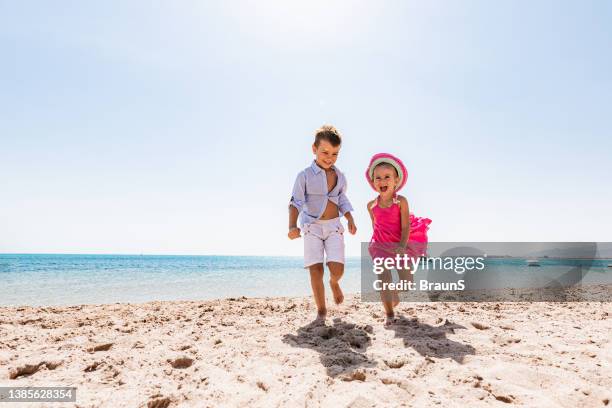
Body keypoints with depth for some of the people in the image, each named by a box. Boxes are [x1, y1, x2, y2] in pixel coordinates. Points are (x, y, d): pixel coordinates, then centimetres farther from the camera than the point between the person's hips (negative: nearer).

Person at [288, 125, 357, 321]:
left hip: (334, 226, 2)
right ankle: (321, 310, 11)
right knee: (316, 270, -5)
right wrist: (292, 226, -30)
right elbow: (296, 202, -15)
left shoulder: (340, 176, 5)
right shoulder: (305, 176, -8)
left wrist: (351, 220, 3)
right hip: (312, 227, -2)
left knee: (337, 269, -10)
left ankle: (334, 283, 27)